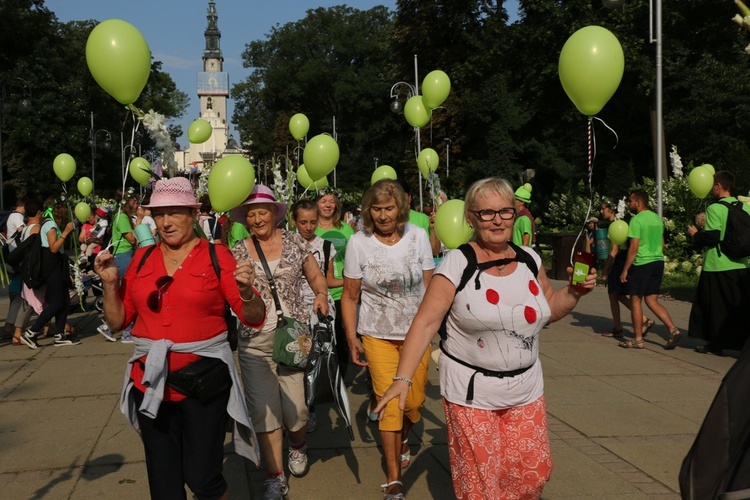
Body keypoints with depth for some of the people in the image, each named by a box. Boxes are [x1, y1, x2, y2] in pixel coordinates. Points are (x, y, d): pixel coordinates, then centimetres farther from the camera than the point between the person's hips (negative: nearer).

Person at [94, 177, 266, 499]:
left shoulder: (216, 256, -4)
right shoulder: (142, 258, 7)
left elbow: (253, 318, -7)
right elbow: (118, 321, 11)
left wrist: (246, 291, -26)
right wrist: (110, 283, -4)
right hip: (151, 382, 4)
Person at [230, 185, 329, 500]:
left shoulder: (295, 242, 4)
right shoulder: (238, 252, 4)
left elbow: (316, 276, 12)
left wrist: (321, 293, -8)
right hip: (255, 342, 1)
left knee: (295, 409, 0)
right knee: (264, 412, 3)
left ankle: (298, 445, 37)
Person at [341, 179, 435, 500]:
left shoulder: (417, 236, -5)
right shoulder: (358, 243, -9)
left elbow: (429, 287, 2)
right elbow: (350, 296, -2)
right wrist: (351, 337, -6)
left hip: (416, 332, 2)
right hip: (378, 335, -1)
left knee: (414, 401, 7)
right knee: (389, 401, -3)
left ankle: (403, 437, 44)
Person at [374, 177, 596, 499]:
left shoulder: (529, 259, 3)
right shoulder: (457, 263, -12)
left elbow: (549, 310, 17)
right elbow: (426, 322, -16)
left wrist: (575, 292, -2)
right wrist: (403, 379, -23)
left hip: (526, 390, 5)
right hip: (471, 392, -4)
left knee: (534, 472, 9)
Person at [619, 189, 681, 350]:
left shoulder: (637, 220, -12)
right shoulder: (657, 218, 13)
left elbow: (634, 248, -16)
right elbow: (662, 244, 19)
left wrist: (625, 270, -12)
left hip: (641, 264, -8)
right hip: (658, 262, 8)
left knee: (636, 300, 3)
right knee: (652, 301, 12)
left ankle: (638, 340, 6)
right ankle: (673, 330, -3)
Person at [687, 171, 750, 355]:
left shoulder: (715, 208, -13)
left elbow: (712, 237, -17)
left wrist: (695, 234, 0)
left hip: (718, 266, -5)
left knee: (716, 307, 6)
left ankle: (716, 345, 13)